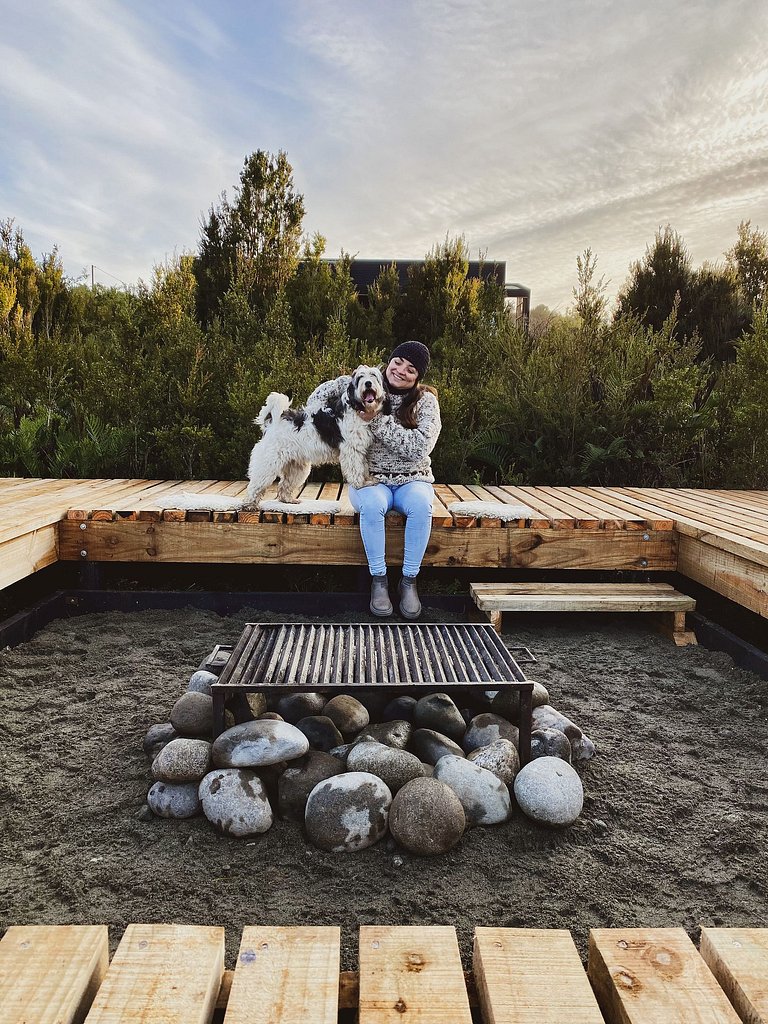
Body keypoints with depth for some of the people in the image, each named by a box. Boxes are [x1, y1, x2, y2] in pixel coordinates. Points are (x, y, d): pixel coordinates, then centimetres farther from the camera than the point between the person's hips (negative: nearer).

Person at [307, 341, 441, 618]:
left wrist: (378, 421, -23)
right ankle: (378, 580, -20)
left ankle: (409, 582, -21)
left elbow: (420, 447, -20)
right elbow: (326, 390, 14)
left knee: (420, 504, -35)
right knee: (372, 504, -35)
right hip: (371, 479, 0)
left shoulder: (425, 401, -5)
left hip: (412, 480, 0)